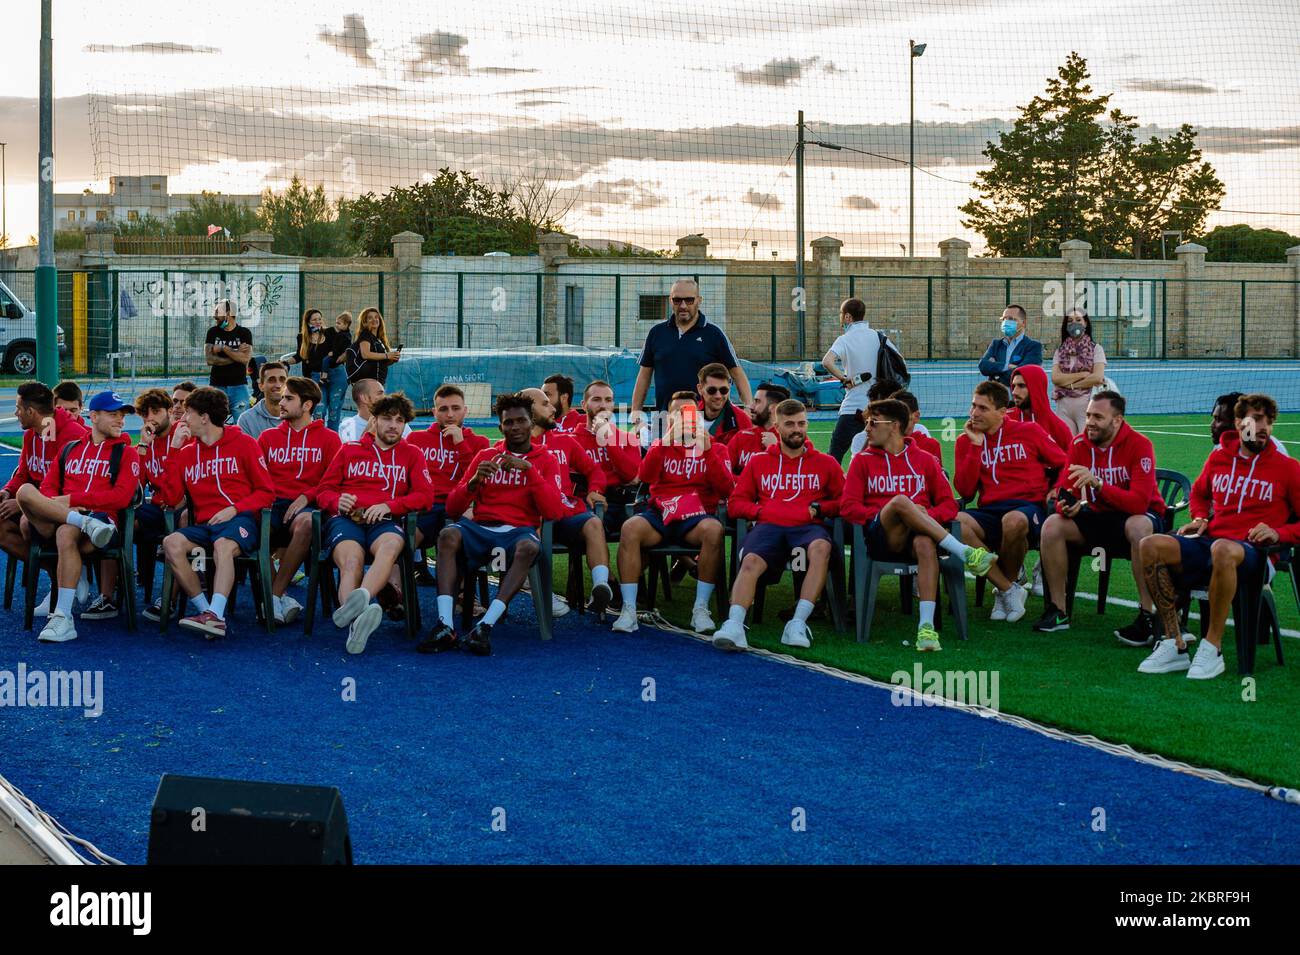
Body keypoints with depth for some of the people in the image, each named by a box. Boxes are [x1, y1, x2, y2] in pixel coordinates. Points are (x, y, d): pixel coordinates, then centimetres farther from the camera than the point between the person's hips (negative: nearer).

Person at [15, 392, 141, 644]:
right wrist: (60, 505, -7)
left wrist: (73, 499, -7)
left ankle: (63, 619, -42)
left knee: (66, 533, -39)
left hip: (101, 517, -3)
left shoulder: (126, 453, 13)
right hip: (56, 519, 3)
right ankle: (85, 523, -35)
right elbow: (47, 488, 18)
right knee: (25, 491, -24)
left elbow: (121, 497, -1)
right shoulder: (69, 449, 25)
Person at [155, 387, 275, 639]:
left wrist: (234, 509, -11)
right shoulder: (186, 453, 18)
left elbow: (266, 492, 5)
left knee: (223, 545, -38)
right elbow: (171, 499, 7)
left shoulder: (242, 443, 7)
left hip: (239, 519, -4)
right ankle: (205, 609, -28)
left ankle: (216, 615, -51)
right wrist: (174, 454, 6)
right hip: (204, 523, 4)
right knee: (171, 543, -27)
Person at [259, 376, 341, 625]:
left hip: (307, 504, -2)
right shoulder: (268, 437, 22)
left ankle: (275, 595, -30)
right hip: (272, 503, 2)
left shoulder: (328, 438, 13)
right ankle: (282, 598, -28)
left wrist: (306, 496, -10)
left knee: (305, 523, -40)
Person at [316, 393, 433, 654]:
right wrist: (338, 501, -3)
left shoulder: (411, 455, 23)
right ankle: (356, 623, -64)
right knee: (352, 560, -36)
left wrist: (388, 505, -7)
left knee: (391, 544, -41)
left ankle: (361, 598, -68)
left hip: (384, 522, 0)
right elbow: (324, 491, 22)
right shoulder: (349, 450, 25)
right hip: (346, 519, 0)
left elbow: (425, 495, 9)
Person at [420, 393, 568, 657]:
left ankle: (485, 626, -43)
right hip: (481, 529, 2)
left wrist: (529, 470, -12)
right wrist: (474, 481, -9)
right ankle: (445, 627, -40)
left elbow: (554, 513, -4)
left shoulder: (545, 460, 12)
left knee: (529, 547, -38)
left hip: (519, 531, -2)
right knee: (449, 534, -31)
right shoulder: (486, 456, 16)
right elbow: (452, 509, 11)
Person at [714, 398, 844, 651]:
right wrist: (760, 511, 1)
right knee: (751, 561, -33)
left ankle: (799, 623, -41)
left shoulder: (825, 463, 22)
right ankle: (734, 626, -49)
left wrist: (820, 508, -1)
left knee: (821, 547, -38)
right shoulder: (758, 462, 24)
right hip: (768, 526, 1)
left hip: (808, 526, -1)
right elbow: (735, 503, 19)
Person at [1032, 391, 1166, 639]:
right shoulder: (1080, 444, -2)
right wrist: (1066, 507, -30)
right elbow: (1064, 491, -4)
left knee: (1139, 526, -39)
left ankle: (1148, 616, -35)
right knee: (1052, 525, -17)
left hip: (1135, 516, -5)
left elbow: (1139, 502, -30)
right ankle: (1058, 612, -7)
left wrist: (1098, 483, -41)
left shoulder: (1139, 445, -18)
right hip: (1098, 518, 5)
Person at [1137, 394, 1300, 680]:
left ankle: (1212, 649, -33)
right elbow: (1199, 493, 35)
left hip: (1254, 552, -4)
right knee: (1151, 545, -24)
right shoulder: (1218, 458, 15)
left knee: (1222, 550, -42)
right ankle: (1175, 645, -24)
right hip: (1209, 541, 5)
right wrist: (1200, 519, 14)